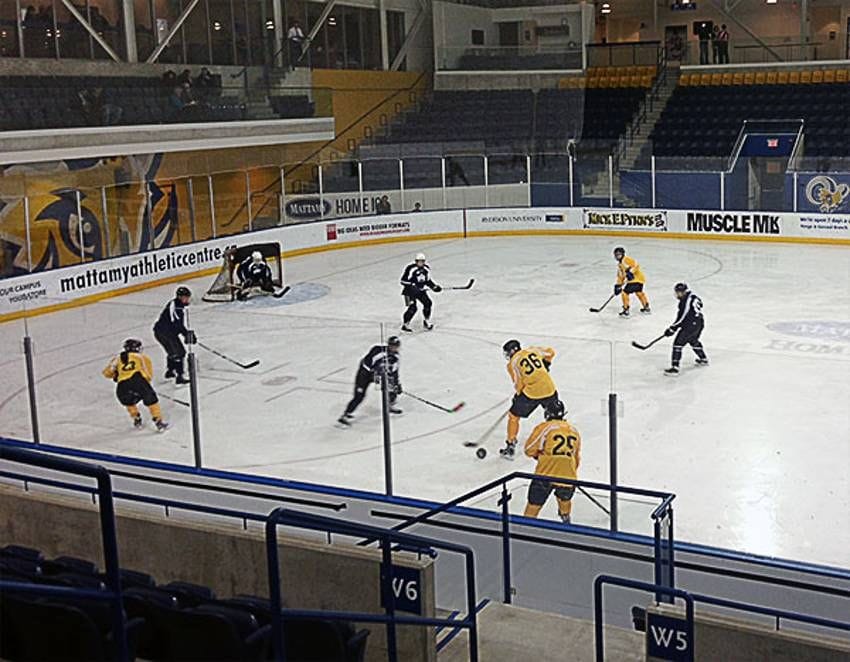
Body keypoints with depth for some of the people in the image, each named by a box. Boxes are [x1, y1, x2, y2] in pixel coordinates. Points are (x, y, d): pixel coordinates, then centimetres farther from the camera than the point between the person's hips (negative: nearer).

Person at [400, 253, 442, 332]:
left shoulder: (426, 269, 1)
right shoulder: (410, 268, -22)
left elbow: (428, 280, 13)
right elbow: (403, 280, -20)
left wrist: (434, 287, 0)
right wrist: (411, 286, -28)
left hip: (420, 290, 7)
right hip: (410, 290, -7)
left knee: (427, 303, 1)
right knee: (412, 307, -17)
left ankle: (426, 321, 21)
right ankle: (405, 324, -5)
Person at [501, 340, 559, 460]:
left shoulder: (512, 364, 1)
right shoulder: (532, 350, 12)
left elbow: (519, 385, -2)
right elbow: (550, 352, 21)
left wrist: (517, 396, 16)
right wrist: (545, 364, 34)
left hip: (531, 392, -4)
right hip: (549, 388, 4)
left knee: (513, 416, 14)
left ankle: (510, 447, 14)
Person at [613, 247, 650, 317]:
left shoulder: (627, 259, -12)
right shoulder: (619, 265, 18)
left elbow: (636, 265, -21)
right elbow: (620, 276, 19)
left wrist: (631, 272, -30)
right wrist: (618, 285, 11)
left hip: (637, 278, -11)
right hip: (631, 279, 11)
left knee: (625, 292, -12)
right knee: (639, 292, 30)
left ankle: (626, 311, -8)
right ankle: (646, 307, 48)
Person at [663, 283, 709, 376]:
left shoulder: (685, 302, -21)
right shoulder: (693, 296, 7)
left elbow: (681, 318, -20)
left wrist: (672, 329, -12)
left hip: (691, 325, -10)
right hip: (699, 323, 10)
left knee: (678, 343, -9)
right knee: (693, 340, 33)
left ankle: (674, 368, -14)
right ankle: (703, 359, 50)